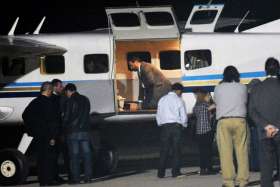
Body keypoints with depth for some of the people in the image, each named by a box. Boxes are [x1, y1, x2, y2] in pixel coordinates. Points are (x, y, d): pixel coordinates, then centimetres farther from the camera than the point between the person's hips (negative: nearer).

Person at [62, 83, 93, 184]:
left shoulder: (69, 102, -9)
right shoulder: (85, 100, 10)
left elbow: (66, 117, -7)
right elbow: (87, 114, 13)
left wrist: (64, 127, 9)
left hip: (73, 132, -5)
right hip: (85, 131, 5)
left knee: (74, 155, -2)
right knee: (86, 153, 7)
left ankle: (76, 178, -3)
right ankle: (88, 176, 6)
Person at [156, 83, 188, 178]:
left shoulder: (162, 100, 8)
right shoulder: (179, 100, -1)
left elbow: (158, 115, 10)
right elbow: (184, 116, -1)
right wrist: (183, 125, 18)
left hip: (165, 126, 3)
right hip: (176, 126, -2)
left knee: (164, 150, 4)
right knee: (176, 150, 3)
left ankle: (161, 173, 0)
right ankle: (175, 172, 0)